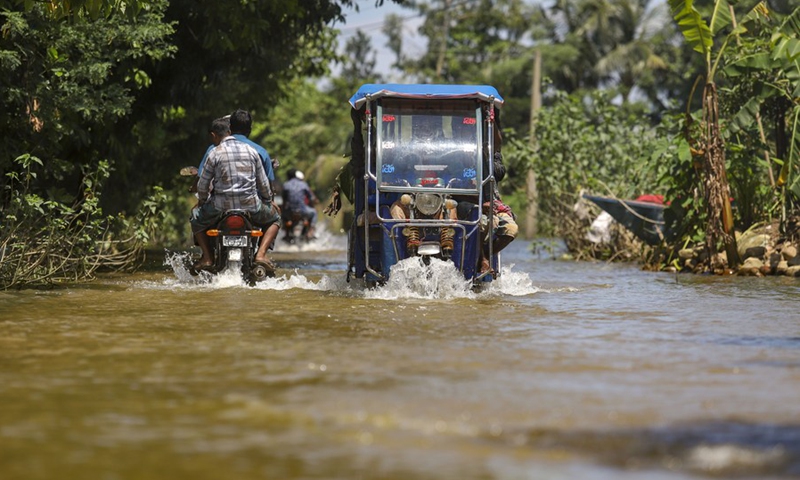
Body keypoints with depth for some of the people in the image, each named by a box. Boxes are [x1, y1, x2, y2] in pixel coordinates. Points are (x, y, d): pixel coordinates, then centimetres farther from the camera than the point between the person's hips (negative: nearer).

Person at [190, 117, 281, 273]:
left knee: (196, 218, 26)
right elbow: (263, 183, 11)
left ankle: (208, 257, 11)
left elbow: (203, 184, 3)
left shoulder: (215, 153, -3)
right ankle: (261, 253, 3)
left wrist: (201, 200, 24)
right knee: (274, 220, 27)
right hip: (251, 204, 2)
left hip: (222, 205, -1)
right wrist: (268, 200, 29)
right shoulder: (251, 151, 6)